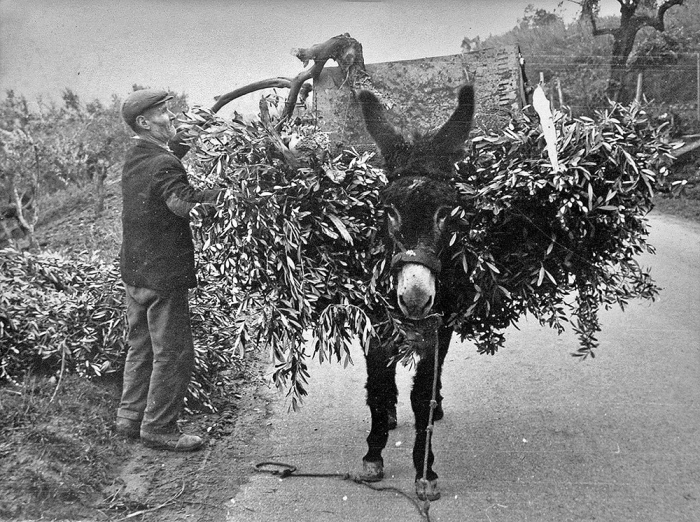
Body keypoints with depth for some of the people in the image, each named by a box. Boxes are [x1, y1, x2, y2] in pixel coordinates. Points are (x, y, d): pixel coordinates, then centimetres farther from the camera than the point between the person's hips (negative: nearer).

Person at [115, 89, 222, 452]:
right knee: (173, 353, 1)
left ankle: (130, 418, 28)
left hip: (134, 269, 10)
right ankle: (158, 428, 10)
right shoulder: (164, 164, -19)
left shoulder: (133, 158, 10)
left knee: (141, 346, 19)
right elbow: (180, 203, -31)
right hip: (163, 272, -9)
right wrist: (215, 193, -22)